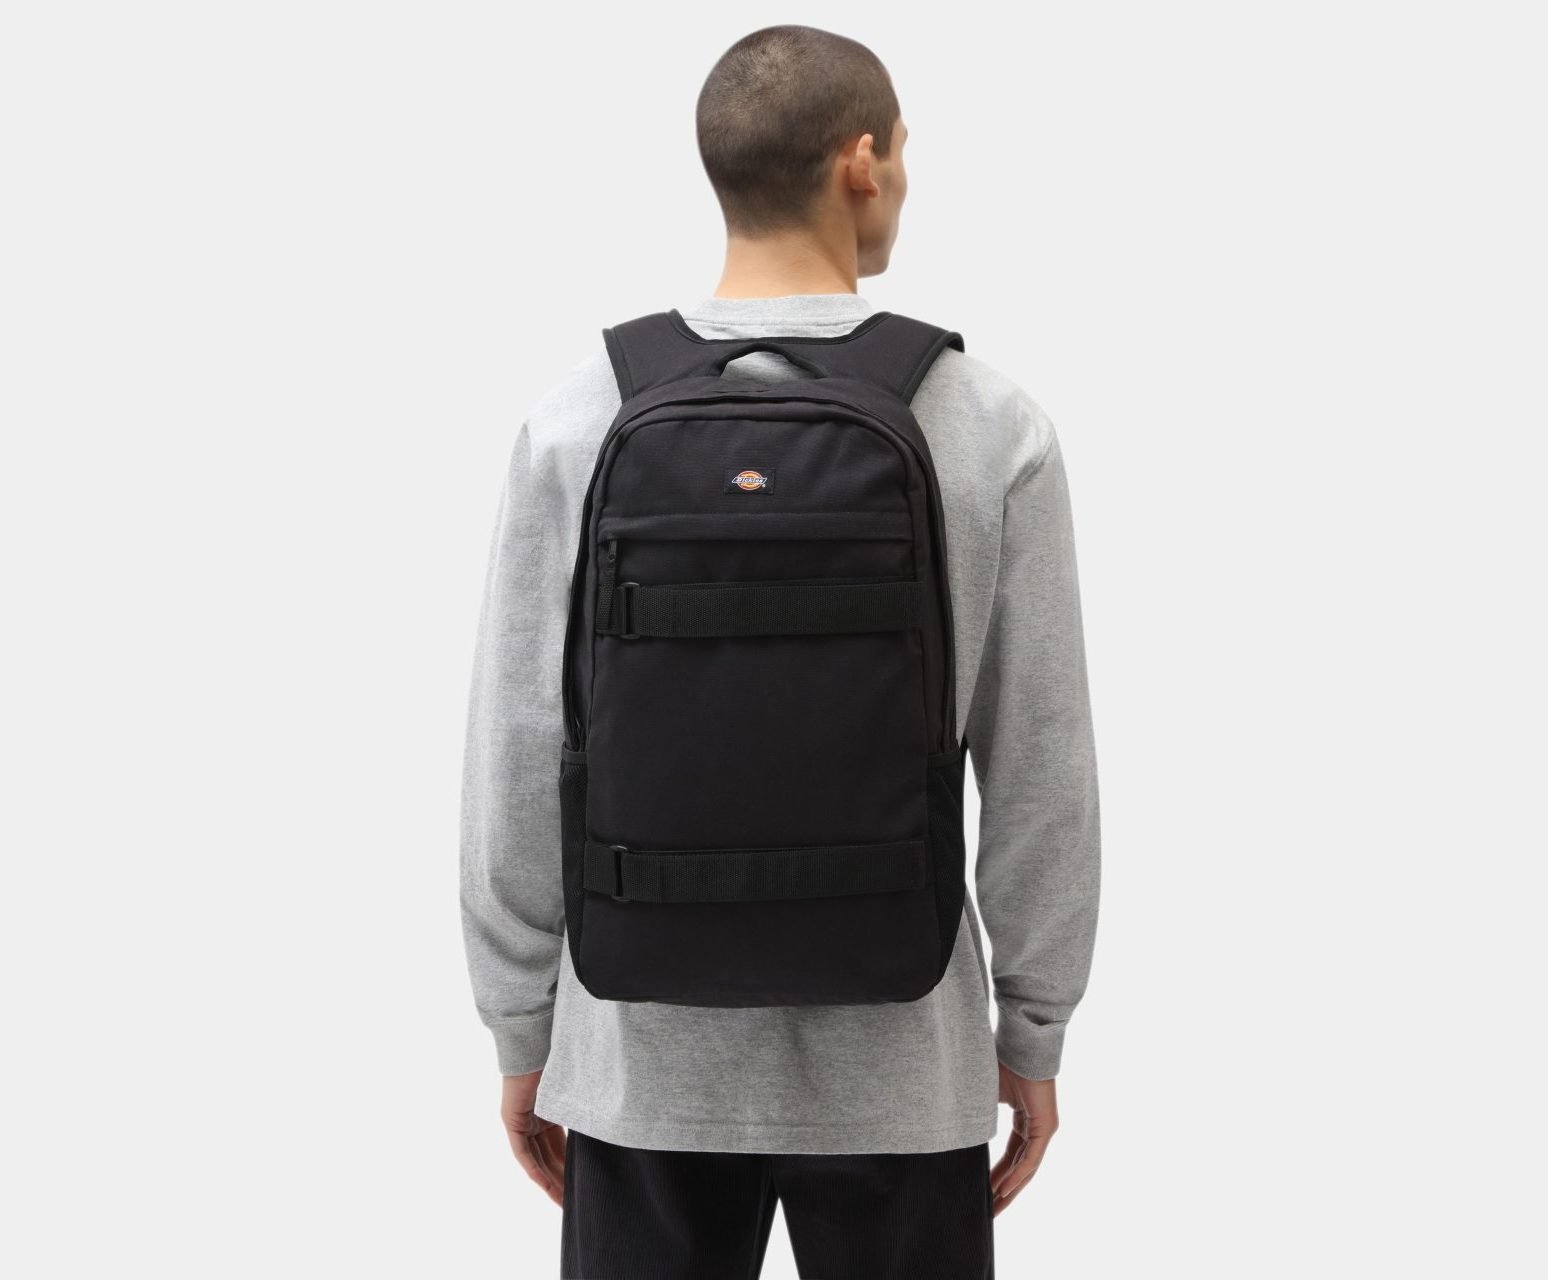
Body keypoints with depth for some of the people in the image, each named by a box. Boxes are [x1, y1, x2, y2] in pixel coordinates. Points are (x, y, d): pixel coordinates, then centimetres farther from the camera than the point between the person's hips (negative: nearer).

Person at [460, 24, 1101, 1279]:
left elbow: (519, 758, -4)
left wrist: (525, 1030, 7)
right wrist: (1034, 1031, 7)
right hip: (895, 1070, -1)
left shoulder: (583, 418, -7)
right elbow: (1042, 769, -5)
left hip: (646, 1055, 1)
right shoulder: (991, 423, -8)